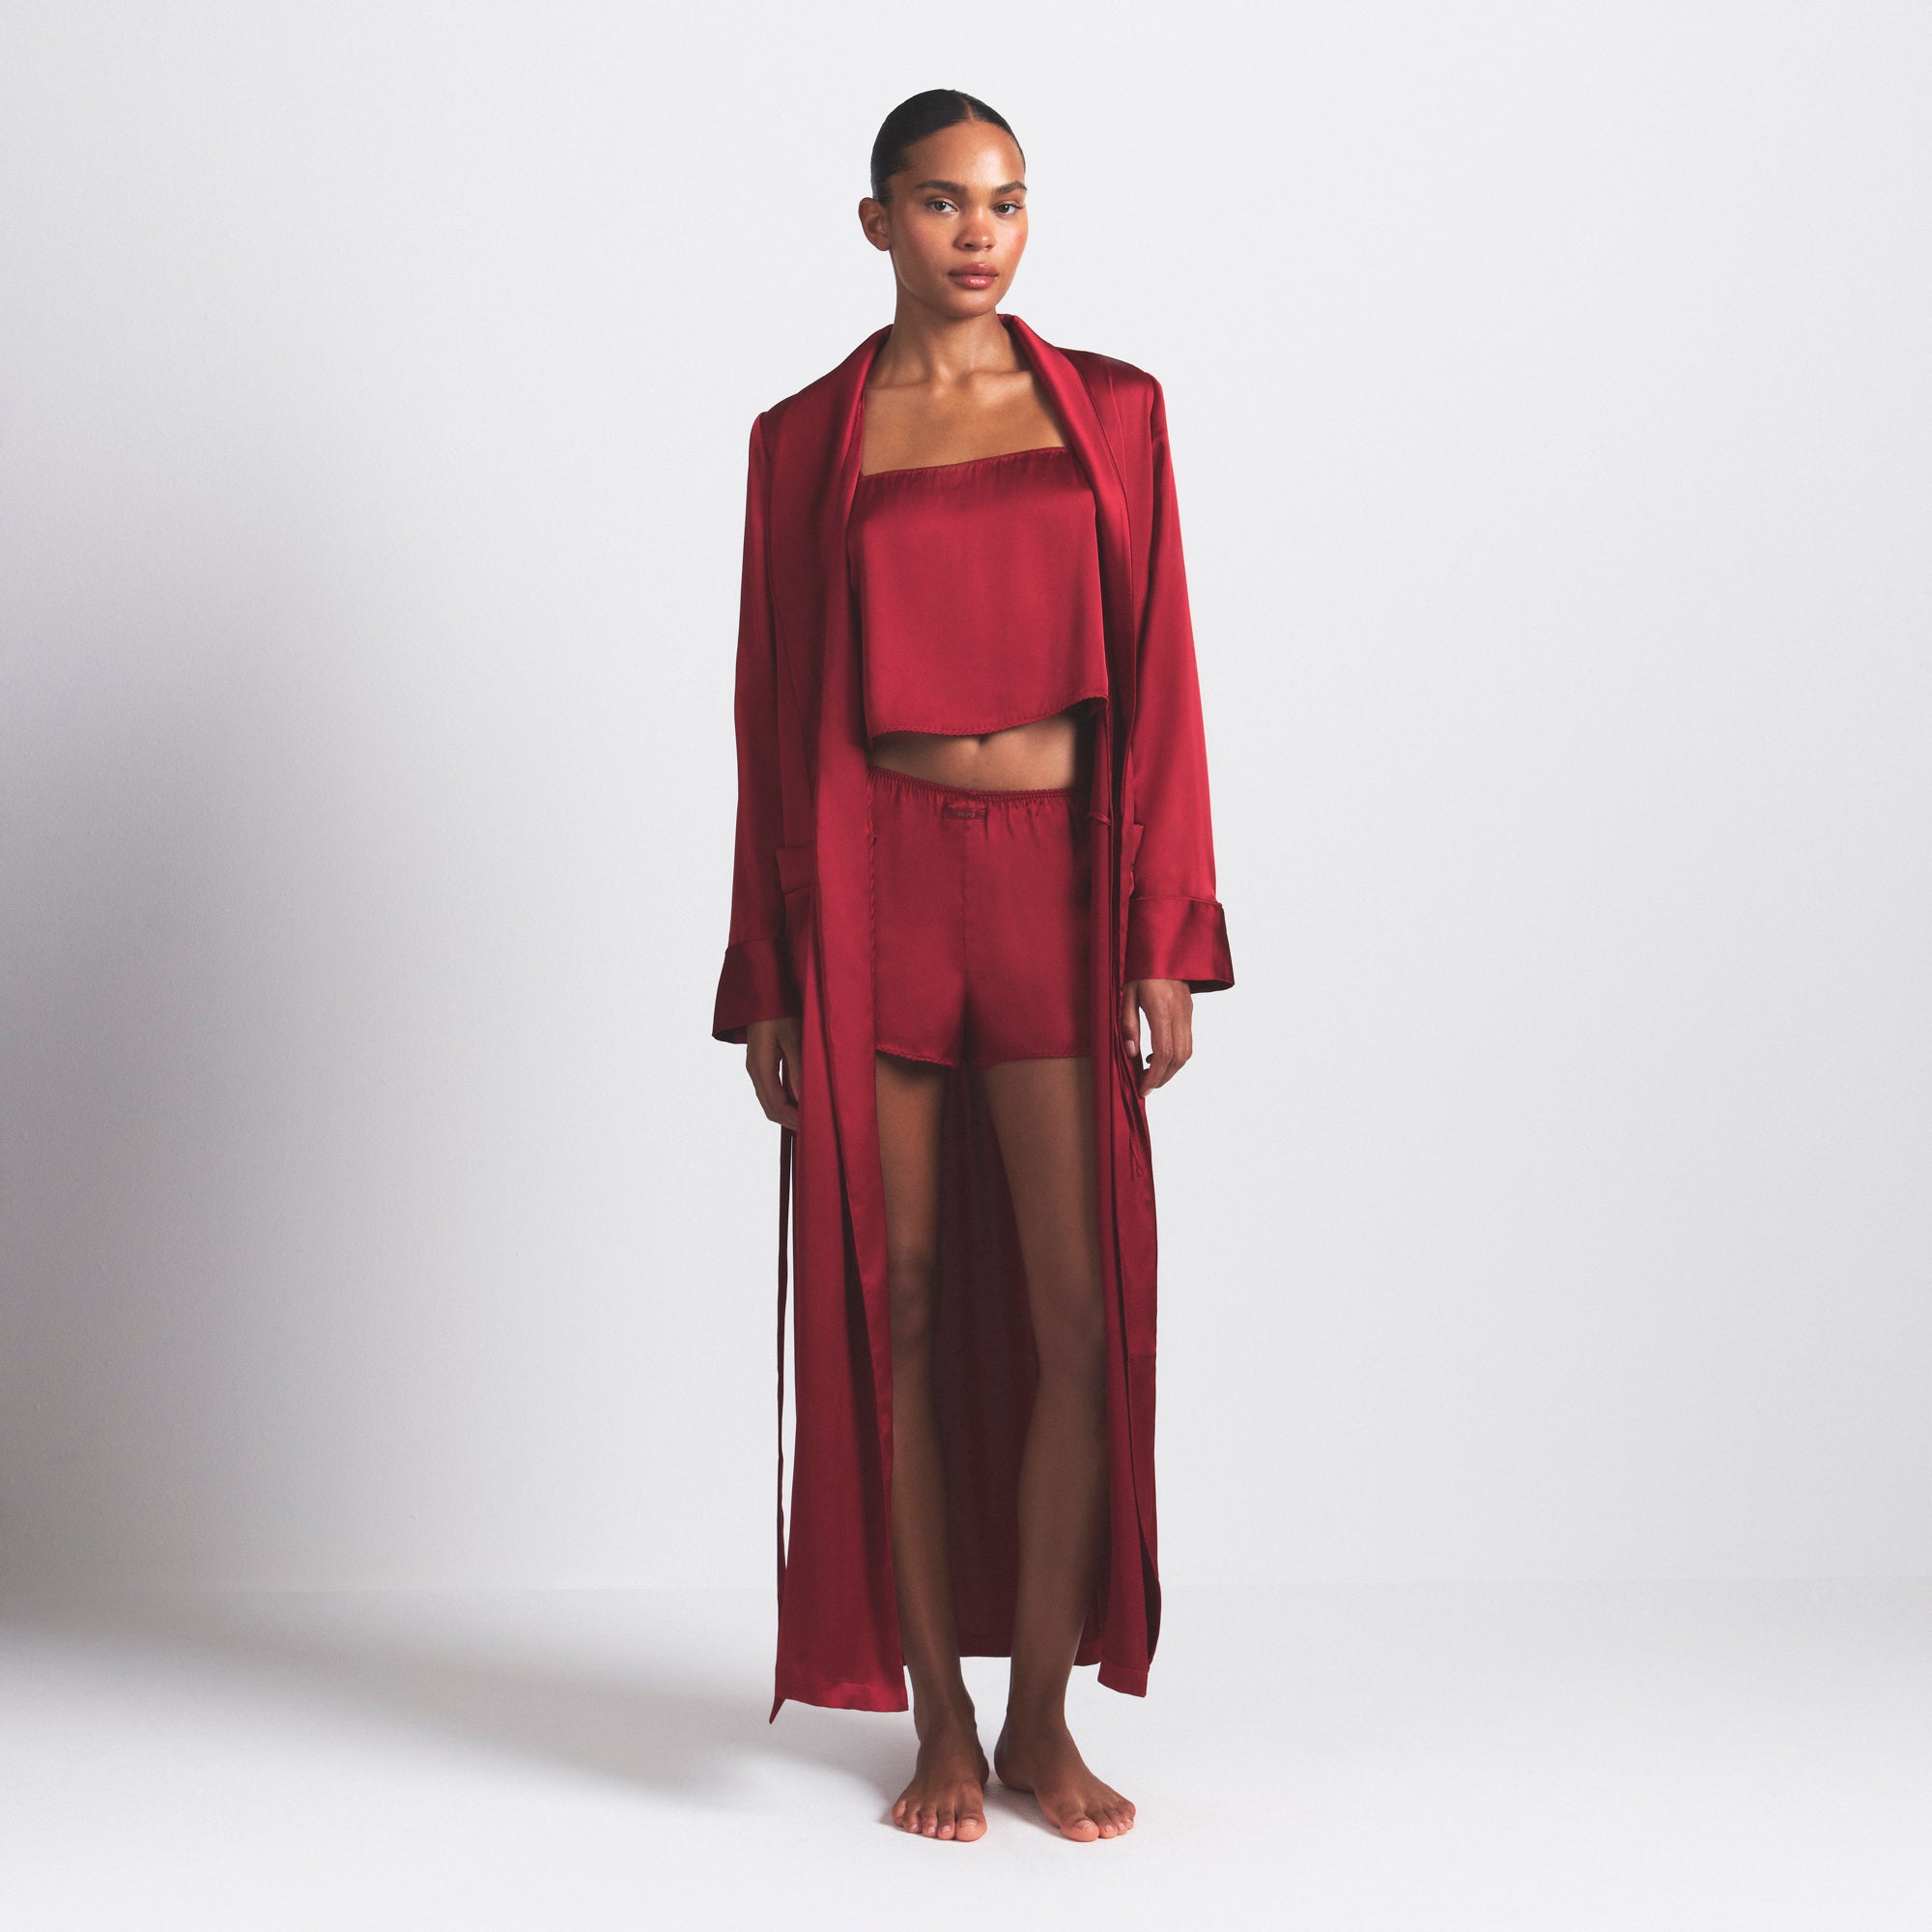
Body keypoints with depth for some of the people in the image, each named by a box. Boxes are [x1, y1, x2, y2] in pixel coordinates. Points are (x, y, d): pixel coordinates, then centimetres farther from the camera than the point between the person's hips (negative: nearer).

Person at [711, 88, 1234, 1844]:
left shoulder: (1112, 411, 6)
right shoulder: (805, 441, 5)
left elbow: (1159, 682, 3)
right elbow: (774, 713, 5)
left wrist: (1166, 941, -4)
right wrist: (766, 976, 2)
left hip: (1053, 879, 1)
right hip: (876, 888, 0)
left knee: (1081, 1314, -2)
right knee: (898, 1307, 4)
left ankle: (1044, 1717, 14)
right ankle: (939, 1714, 17)